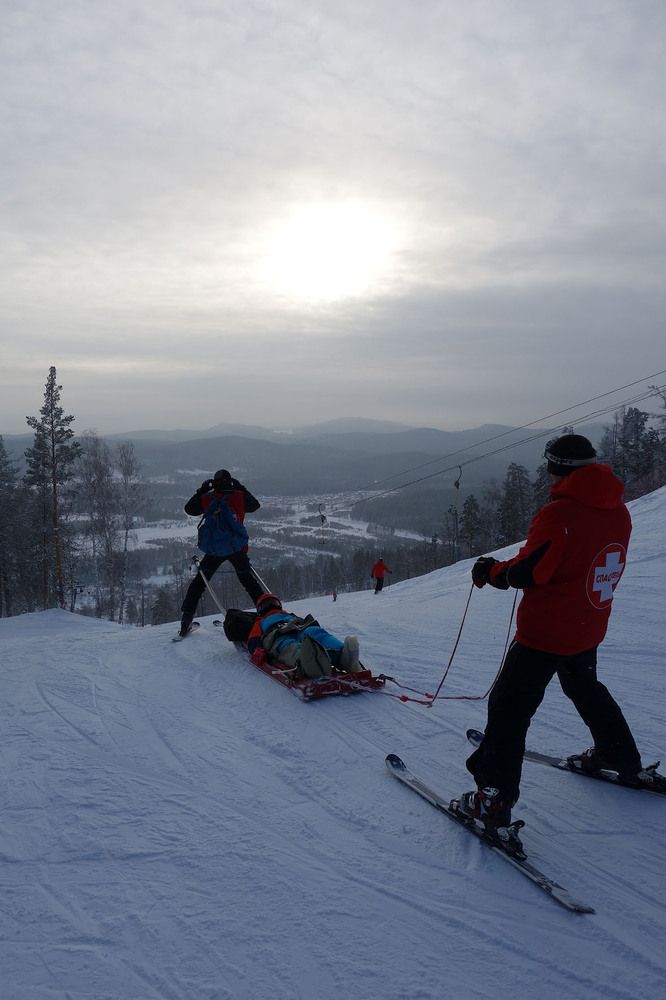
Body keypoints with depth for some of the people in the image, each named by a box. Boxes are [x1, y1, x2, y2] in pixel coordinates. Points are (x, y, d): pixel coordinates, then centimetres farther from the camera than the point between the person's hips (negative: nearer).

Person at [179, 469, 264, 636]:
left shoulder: (206, 498, 0)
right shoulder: (239, 496, -1)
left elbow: (189, 509, 16)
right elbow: (255, 505, 17)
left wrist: (201, 491, 21)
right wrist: (241, 488, 23)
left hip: (213, 550, 0)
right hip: (237, 548, 0)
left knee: (199, 582, 13)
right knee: (248, 580, 14)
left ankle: (187, 616, 11)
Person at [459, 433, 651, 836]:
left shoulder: (558, 514, -23)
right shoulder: (618, 511, 1)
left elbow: (526, 572, -20)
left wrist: (489, 570, -2)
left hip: (545, 631, -8)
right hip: (589, 628, 8)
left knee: (511, 706, -1)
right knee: (586, 688, 31)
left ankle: (495, 798, -1)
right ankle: (626, 761, 45)